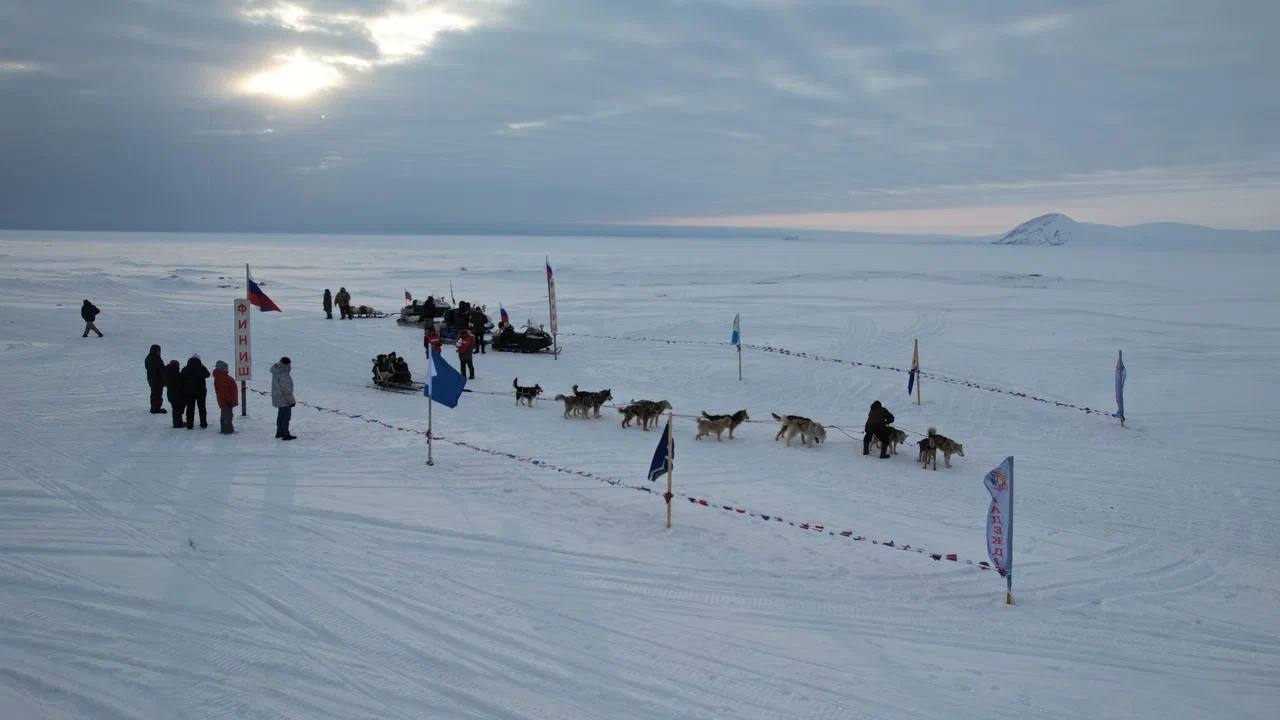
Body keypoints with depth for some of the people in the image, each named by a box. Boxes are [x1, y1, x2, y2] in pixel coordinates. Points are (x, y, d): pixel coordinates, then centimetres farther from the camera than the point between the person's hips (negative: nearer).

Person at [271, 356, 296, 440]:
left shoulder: (277, 372, 7)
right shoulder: (283, 375, -25)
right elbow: (286, 389, -23)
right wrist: (291, 400, -17)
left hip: (278, 398, 10)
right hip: (284, 399, -10)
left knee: (281, 415, 20)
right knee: (286, 416, -2)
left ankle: (279, 432, 31)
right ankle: (285, 434, 1)